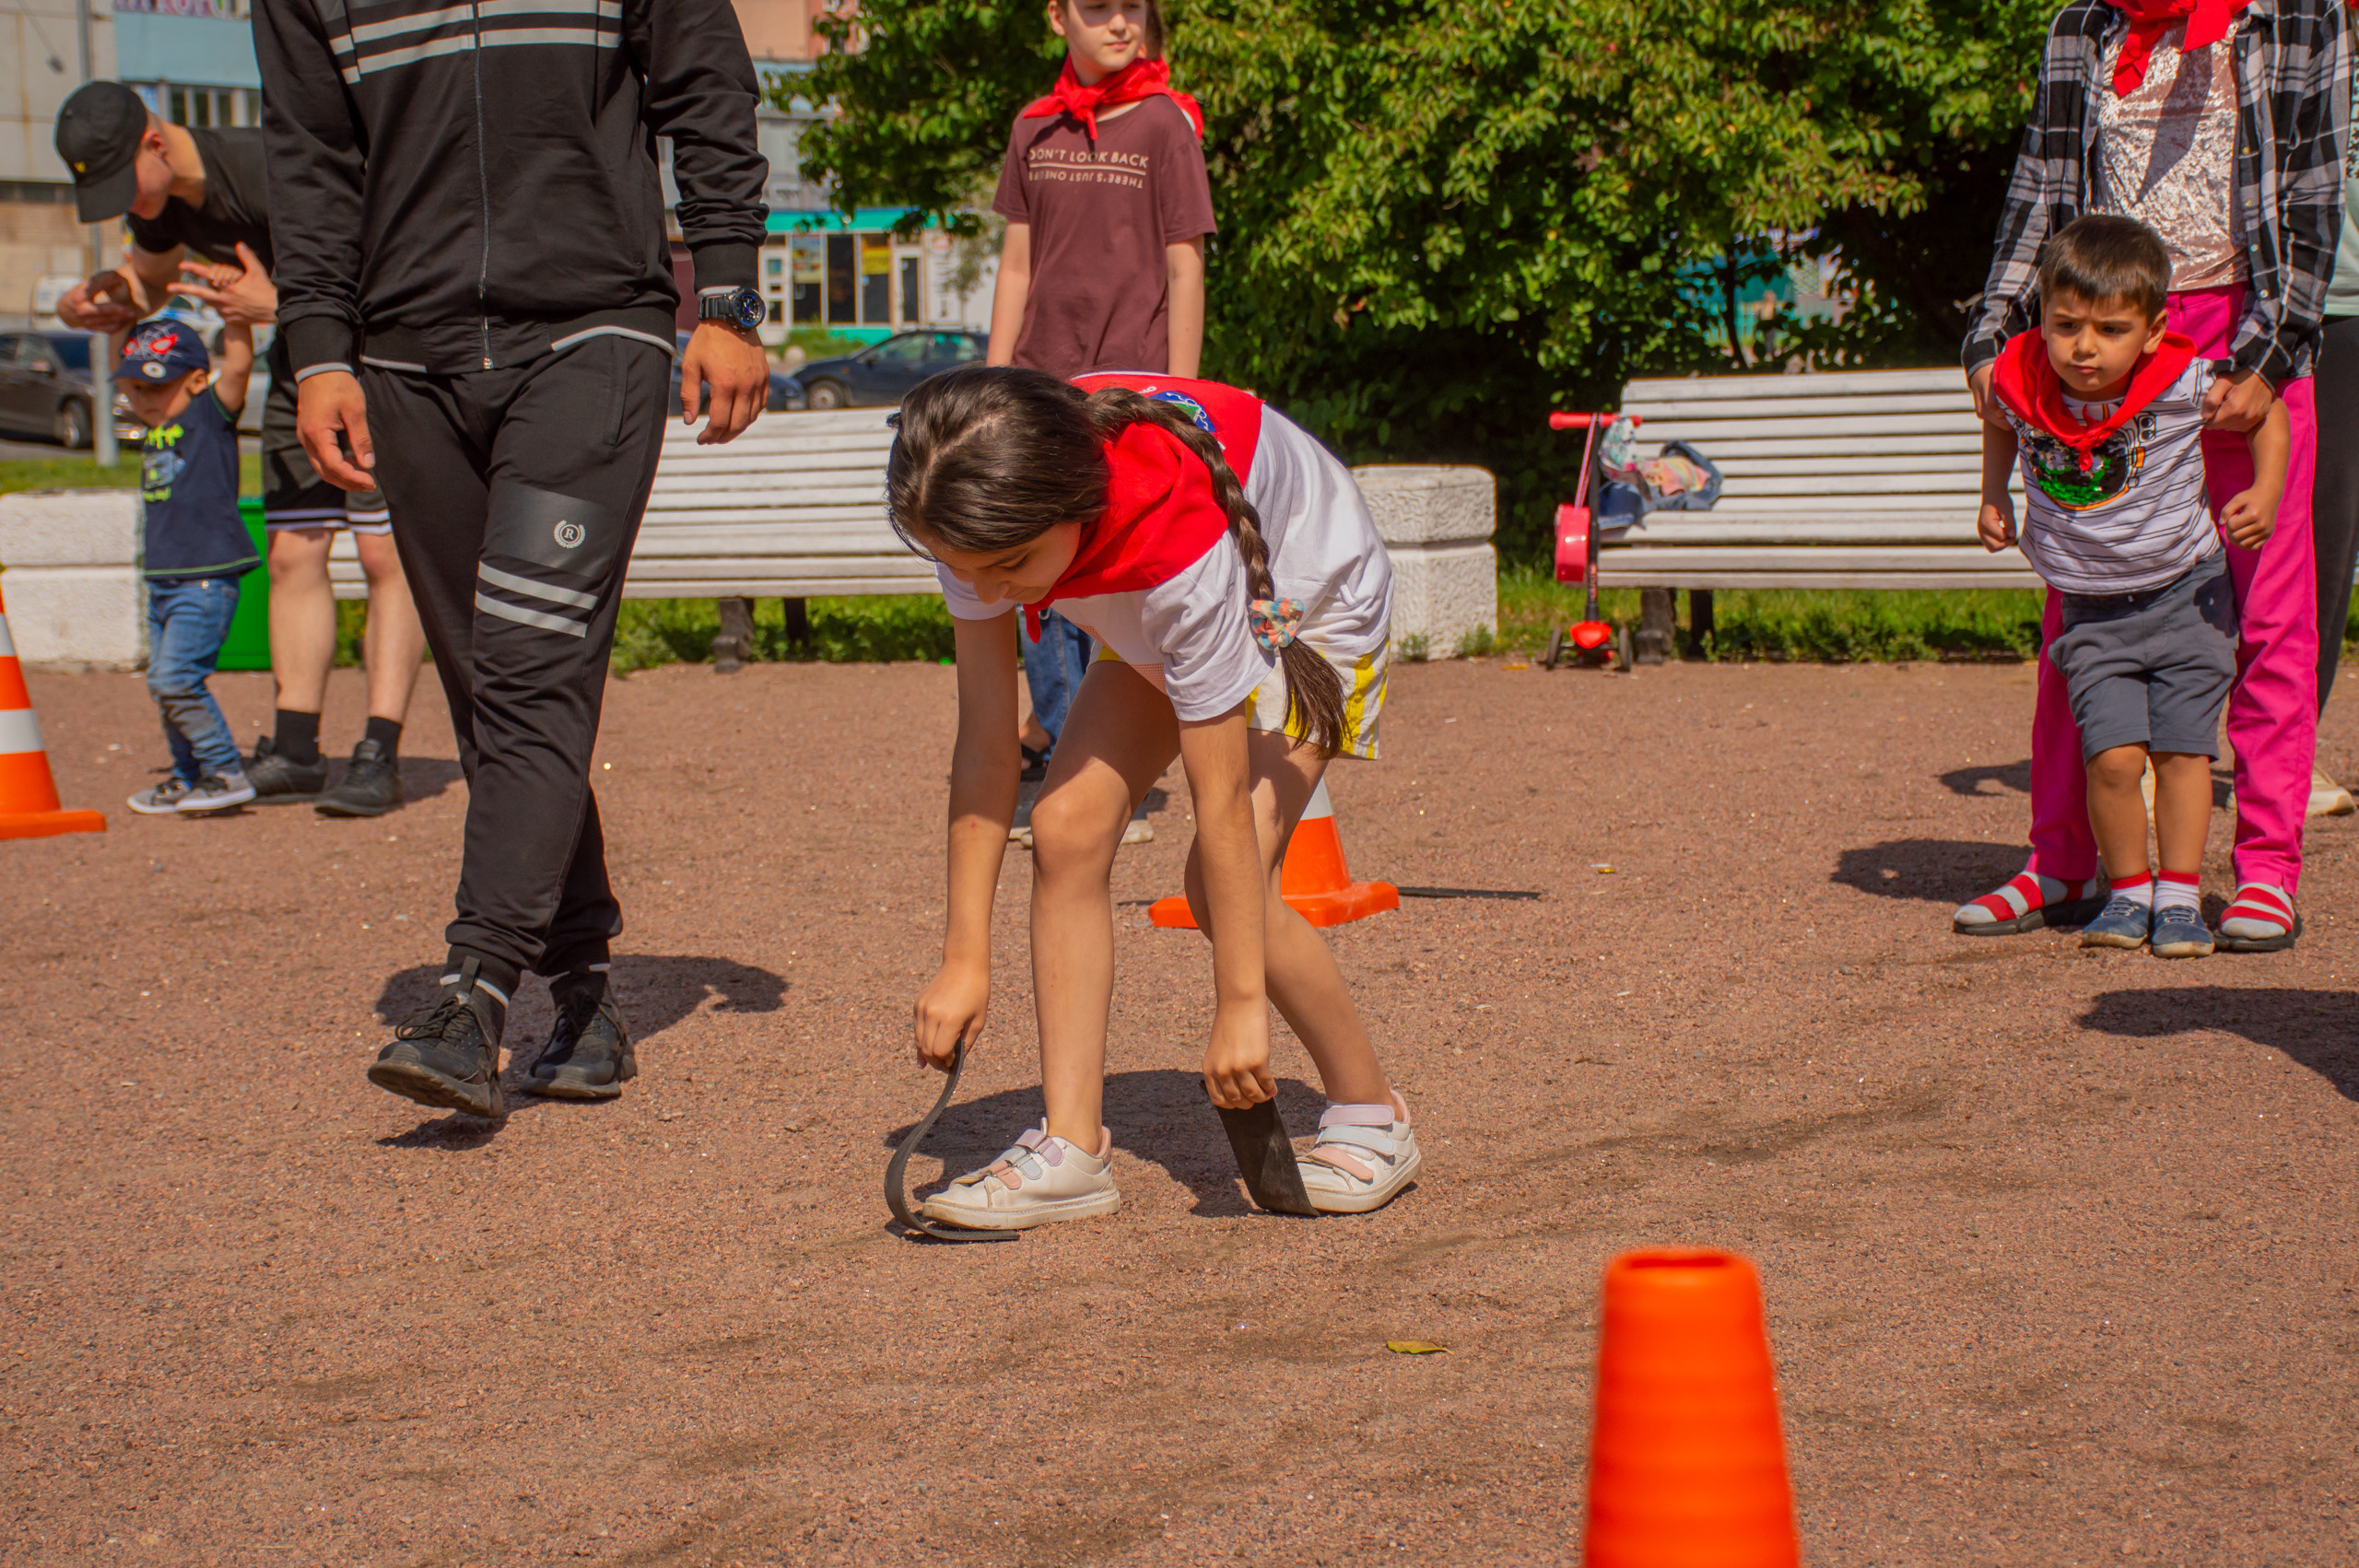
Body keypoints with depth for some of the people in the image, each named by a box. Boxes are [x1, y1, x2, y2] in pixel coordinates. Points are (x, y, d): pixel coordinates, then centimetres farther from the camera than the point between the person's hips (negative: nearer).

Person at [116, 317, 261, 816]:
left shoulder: (210, 414, -5)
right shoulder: (155, 424, 16)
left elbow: (238, 364, -21)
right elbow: (124, 374, 33)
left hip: (206, 579, -9)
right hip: (162, 580, 9)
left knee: (175, 677, -16)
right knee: (162, 683, 10)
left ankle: (226, 773, -9)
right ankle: (189, 778, 20)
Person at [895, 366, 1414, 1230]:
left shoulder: (1175, 538, -43)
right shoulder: (987, 517, -27)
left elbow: (1221, 801, -37)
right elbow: (985, 742, -21)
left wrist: (1240, 1006, -31)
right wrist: (965, 959, -21)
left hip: (1307, 600, -6)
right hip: (1151, 625, 6)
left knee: (1227, 880, -20)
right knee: (1067, 828, -14)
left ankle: (1371, 1117, 0)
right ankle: (1072, 1148, -10)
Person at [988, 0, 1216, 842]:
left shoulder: (1165, 124, 0)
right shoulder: (1034, 129, 11)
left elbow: (1184, 270, -2)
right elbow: (1017, 264, 15)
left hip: (1129, 384, -4)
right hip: (1044, 386, 4)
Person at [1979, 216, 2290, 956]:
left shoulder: (2182, 383, -20)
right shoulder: (2019, 382, -14)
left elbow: (2267, 410, -1)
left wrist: (2264, 494, -13)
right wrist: (1994, 496, 5)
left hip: (2185, 594, -1)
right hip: (2090, 610, 1)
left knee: (2182, 749, -1)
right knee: (2113, 755, -10)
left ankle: (2180, 895, 13)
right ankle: (2128, 892, 9)